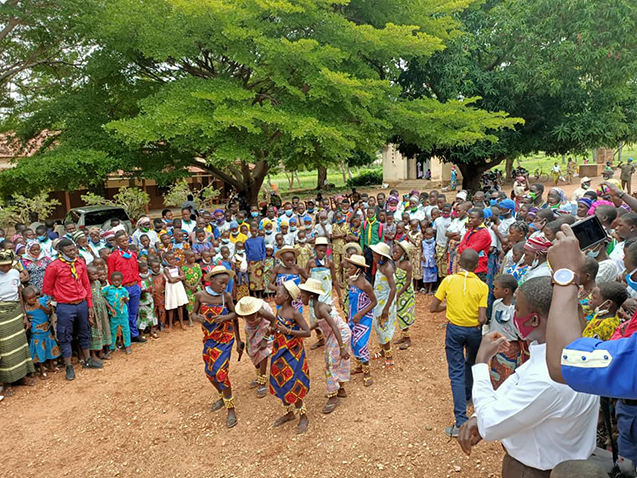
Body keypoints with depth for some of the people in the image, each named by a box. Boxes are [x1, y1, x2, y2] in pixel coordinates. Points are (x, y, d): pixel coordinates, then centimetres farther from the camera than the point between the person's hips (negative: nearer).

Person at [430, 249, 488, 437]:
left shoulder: (448, 280, -11)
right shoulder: (481, 286, -14)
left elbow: (433, 308, -9)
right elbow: (482, 319, -18)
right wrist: (481, 322, 5)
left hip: (454, 329, 0)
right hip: (473, 330, 1)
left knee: (457, 372, 3)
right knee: (472, 363, 30)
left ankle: (461, 422, -2)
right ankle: (468, 394, 50)